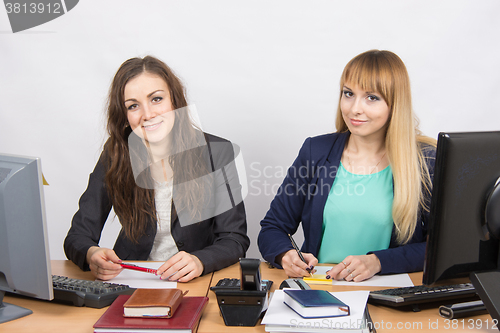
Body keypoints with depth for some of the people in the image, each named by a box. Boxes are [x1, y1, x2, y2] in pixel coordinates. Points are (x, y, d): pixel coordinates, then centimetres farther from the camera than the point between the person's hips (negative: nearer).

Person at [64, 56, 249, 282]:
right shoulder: (115, 156, -4)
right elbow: (77, 236, -3)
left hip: (200, 281, -1)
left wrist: (200, 262, -28)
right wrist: (92, 255, -26)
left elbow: (236, 239, -8)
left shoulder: (216, 152, -8)